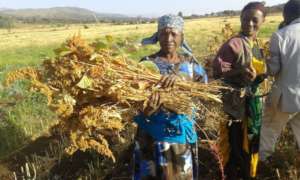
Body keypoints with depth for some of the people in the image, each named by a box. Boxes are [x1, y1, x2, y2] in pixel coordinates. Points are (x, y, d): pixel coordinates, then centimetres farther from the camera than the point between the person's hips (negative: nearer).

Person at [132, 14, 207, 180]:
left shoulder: (189, 61, 5)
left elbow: (203, 84, -12)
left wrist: (180, 78, -31)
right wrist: (145, 111, -33)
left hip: (184, 133, 3)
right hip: (154, 135, -3)